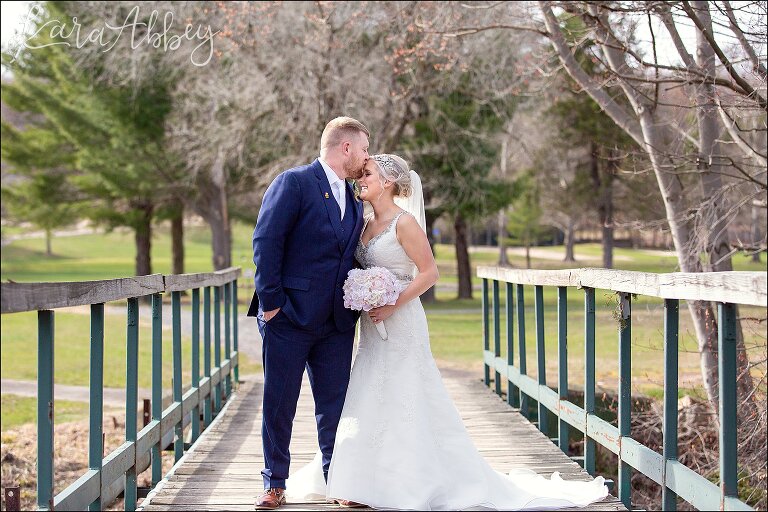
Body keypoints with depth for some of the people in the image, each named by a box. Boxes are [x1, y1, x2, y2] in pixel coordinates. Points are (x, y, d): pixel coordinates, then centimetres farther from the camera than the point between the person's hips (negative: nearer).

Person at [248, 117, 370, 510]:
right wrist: (270, 302, -15)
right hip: (289, 317, -6)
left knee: (335, 407, 8)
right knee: (279, 405, 4)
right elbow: (266, 242, -12)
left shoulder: (354, 201, 15)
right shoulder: (293, 183, -7)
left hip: (337, 323, 6)